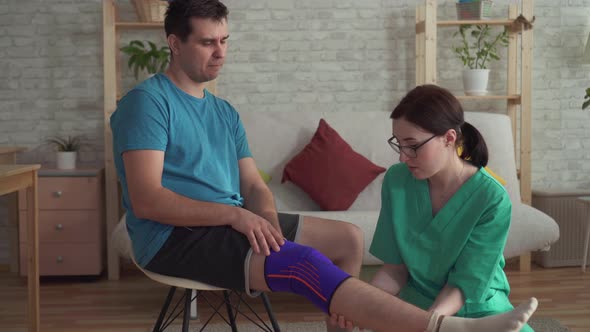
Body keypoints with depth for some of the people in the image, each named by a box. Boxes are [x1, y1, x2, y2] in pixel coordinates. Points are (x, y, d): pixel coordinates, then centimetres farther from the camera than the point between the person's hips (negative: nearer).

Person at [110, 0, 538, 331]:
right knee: (304, 263, -29)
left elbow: (255, 186, 11)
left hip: (231, 224, 9)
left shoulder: (224, 112, 17)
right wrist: (234, 213, -24)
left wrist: (268, 221, -13)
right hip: (175, 237, -9)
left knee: (347, 238, 1)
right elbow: (146, 200, -18)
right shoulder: (148, 102, -8)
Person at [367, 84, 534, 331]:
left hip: (477, 308, -1)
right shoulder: (397, 180, -9)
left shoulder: (492, 199, -19)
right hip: (416, 302, 1)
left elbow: (464, 285, -18)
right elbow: (395, 267, -4)